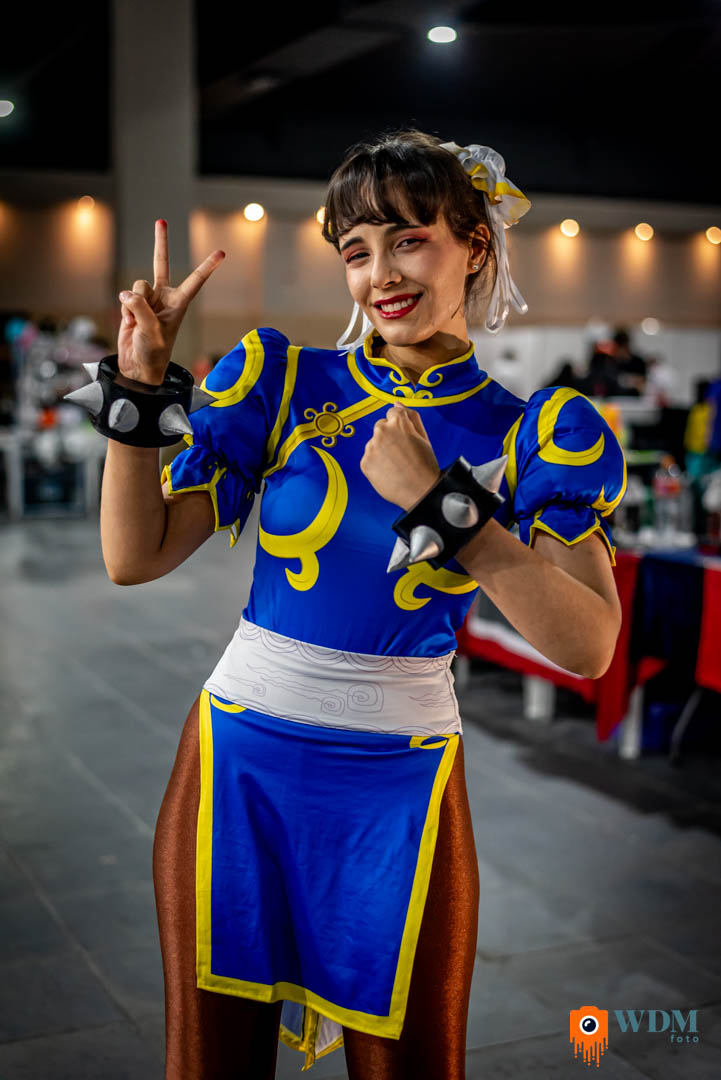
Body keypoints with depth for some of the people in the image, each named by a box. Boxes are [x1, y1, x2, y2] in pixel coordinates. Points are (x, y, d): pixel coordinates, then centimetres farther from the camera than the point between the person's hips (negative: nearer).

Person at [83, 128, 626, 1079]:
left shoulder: (529, 432, -2)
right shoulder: (284, 382, -1)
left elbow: (588, 647, -14)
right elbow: (135, 556, -3)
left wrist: (443, 505, -21)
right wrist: (139, 383, -13)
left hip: (399, 787, 0)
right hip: (241, 762, 1)